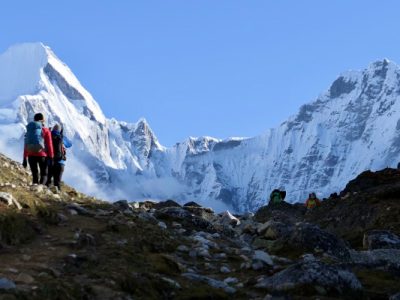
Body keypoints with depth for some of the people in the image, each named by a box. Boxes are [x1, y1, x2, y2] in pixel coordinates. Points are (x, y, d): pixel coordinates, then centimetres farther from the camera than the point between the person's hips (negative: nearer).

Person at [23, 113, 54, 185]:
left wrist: (25, 158, 16)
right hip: (41, 155, -3)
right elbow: (49, 145, -4)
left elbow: (25, 145, 12)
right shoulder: (46, 130, 1)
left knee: (35, 175, 13)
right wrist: (50, 157, -1)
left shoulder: (29, 130, 11)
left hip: (31, 155, 3)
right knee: (44, 175, 6)